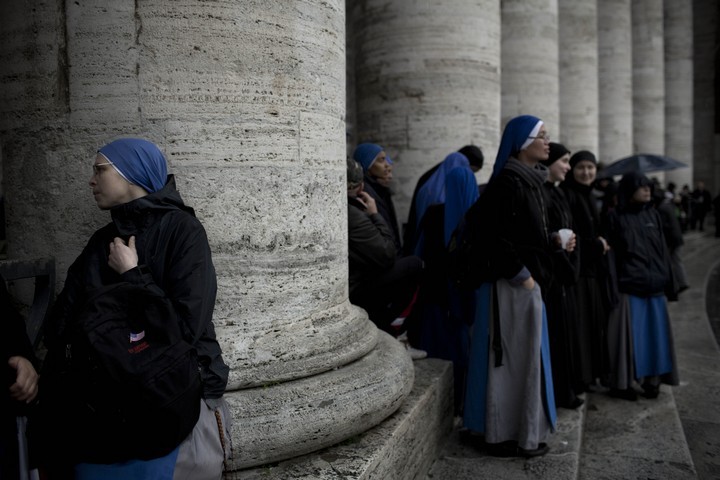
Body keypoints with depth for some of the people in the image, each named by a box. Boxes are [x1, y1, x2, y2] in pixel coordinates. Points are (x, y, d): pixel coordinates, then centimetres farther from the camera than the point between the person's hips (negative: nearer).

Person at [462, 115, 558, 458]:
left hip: (527, 281, 10)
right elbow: (492, 234, -23)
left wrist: (555, 239, 9)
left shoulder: (530, 179, 13)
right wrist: (520, 274, -18)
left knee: (523, 355, 16)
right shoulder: (508, 181, -17)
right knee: (514, 356, 0)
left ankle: (508, 430, 30)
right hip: (513, 284, -10)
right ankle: (510, 436, 13)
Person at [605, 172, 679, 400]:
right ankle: (622, 383, 6)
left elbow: (662, 249, 14)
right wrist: (613, 285, -10)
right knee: (629, 335, -2)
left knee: (654, 333, 8)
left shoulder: (653, 215, 12)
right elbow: (611, 253, -4)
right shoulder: (616, 218, -3)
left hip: (654, 285, 5)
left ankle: (652, 379, 17)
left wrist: (665, 278, 6)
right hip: (628, 286, -5)